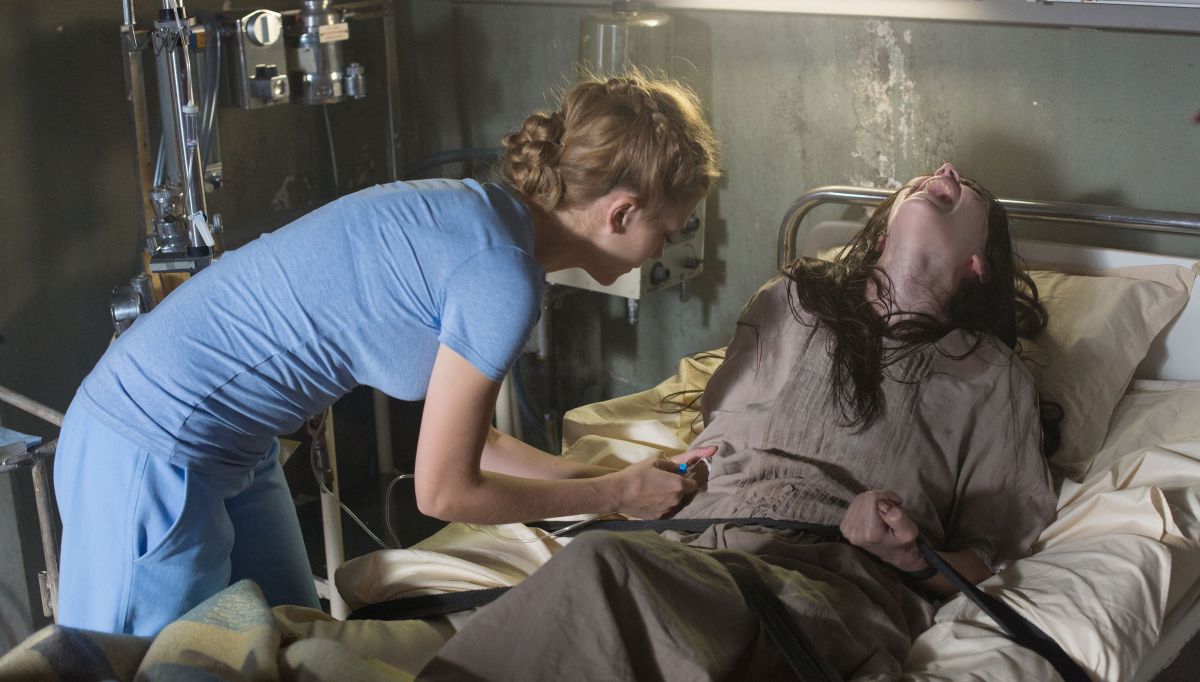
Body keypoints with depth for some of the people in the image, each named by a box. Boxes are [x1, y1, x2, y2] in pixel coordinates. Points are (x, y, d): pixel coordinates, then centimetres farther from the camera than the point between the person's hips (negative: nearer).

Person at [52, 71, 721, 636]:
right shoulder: (504, 278, -23)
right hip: (153, 452, -9)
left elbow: (467, 436, 13)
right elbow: (445, 491, -14)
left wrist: (612, 478, 15)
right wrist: (616, 493, -2)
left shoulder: (477, 210, 4)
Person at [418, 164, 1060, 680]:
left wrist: (912, 558, -7)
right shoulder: (788, 303, 25)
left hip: (836, 572, -3)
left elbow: (984, 562, 14)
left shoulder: (991, 374, 17)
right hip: (703, 540, 3)